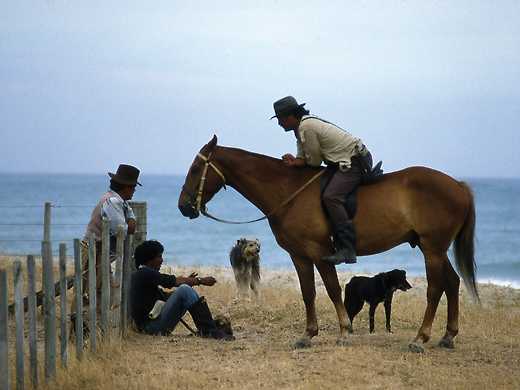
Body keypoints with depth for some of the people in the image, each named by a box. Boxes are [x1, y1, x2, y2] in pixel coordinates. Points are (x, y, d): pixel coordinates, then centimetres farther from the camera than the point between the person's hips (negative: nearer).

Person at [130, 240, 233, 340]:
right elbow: (175, 281, -13)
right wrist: (201, 280, -2)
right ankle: (210, 331, -21)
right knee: (185, 290, -21)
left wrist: (189, 281, 11)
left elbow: (164, 296, 20)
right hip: (152, 327, -10)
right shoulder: (144, 273, -11)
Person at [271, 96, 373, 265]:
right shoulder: (301, 126, 14)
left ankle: (347, 249, -32)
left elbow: (315, 161, -14)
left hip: (355, 162, -11)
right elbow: (304, 158, 14)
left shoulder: (306, 127, -18)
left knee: (331, 197, -25)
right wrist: (295, 161, -8)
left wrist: (298, 162, 5)